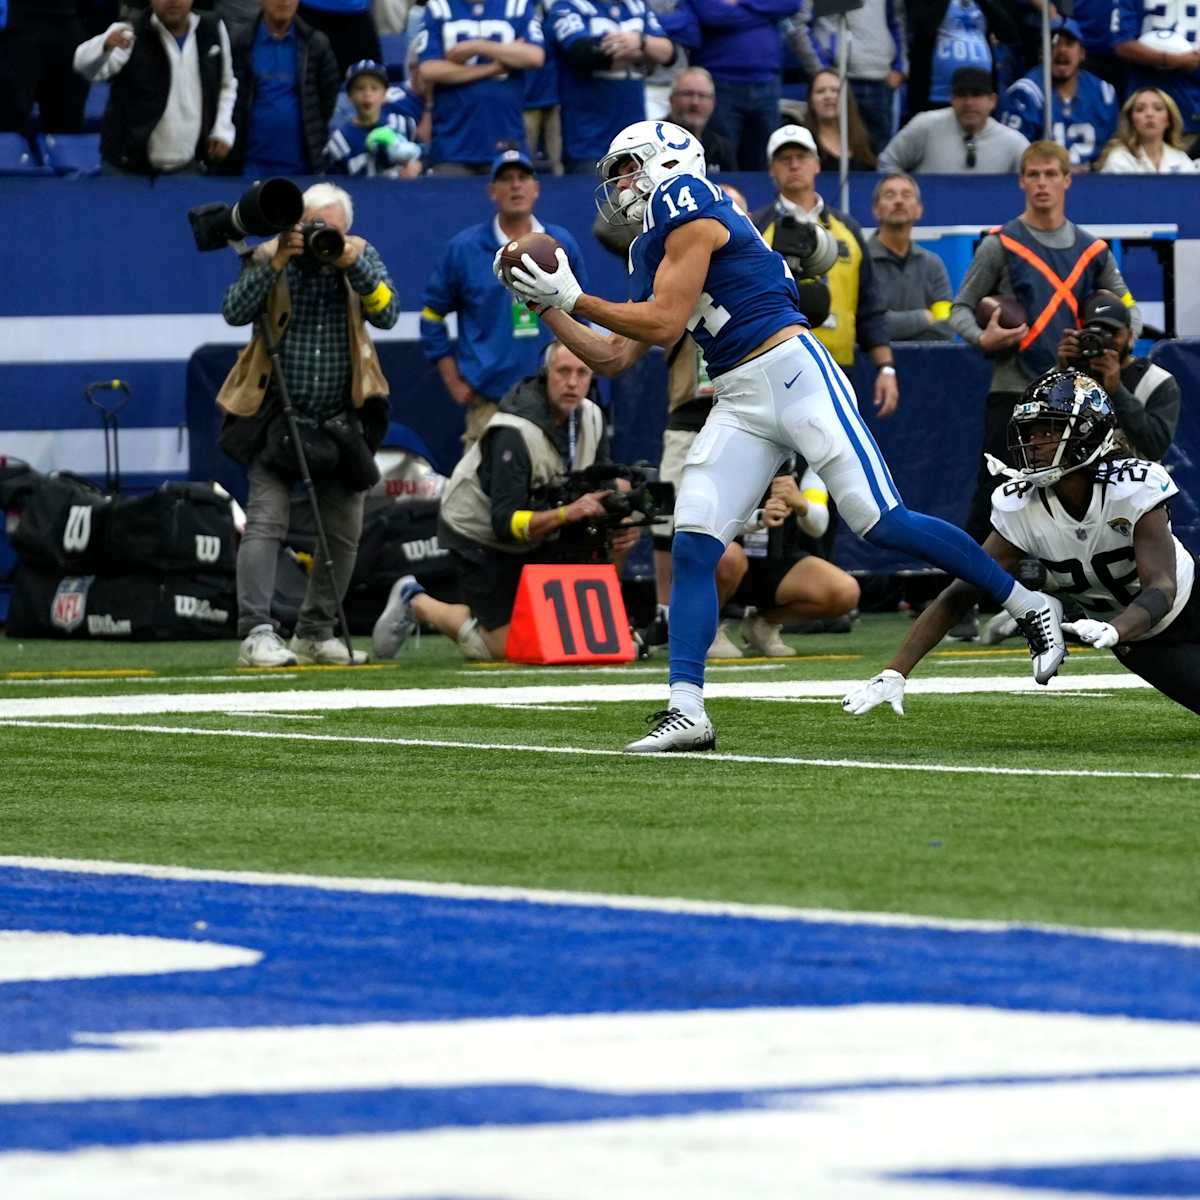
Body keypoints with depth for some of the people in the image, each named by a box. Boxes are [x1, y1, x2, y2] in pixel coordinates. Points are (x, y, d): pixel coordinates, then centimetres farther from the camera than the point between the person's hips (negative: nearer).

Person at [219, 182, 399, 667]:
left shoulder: (362, 255, 3)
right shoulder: (271, 256, -4)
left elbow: (387, 314, -10)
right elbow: (234, 311, -16)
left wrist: (354, 266, -23)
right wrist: (274, 264, -25)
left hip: (341, 418, 3)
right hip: (278, 417, -3)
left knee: (343, 531, 7)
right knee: (266, 522, -14)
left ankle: (315, 634, 20)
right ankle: (257, 633, -19)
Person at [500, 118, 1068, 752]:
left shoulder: (690, 212, -6)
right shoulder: (651, 253, 22)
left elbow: (665, 325, -12)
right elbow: (611, 357, 22)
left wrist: (573, 297, -6)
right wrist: (545, 303, 16)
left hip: (793, 371, -9)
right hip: (739, 405, 9)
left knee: (883, 523, -12)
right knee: (692, 548, -5)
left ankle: (1030, 607, 0)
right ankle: (686, 710, -8)